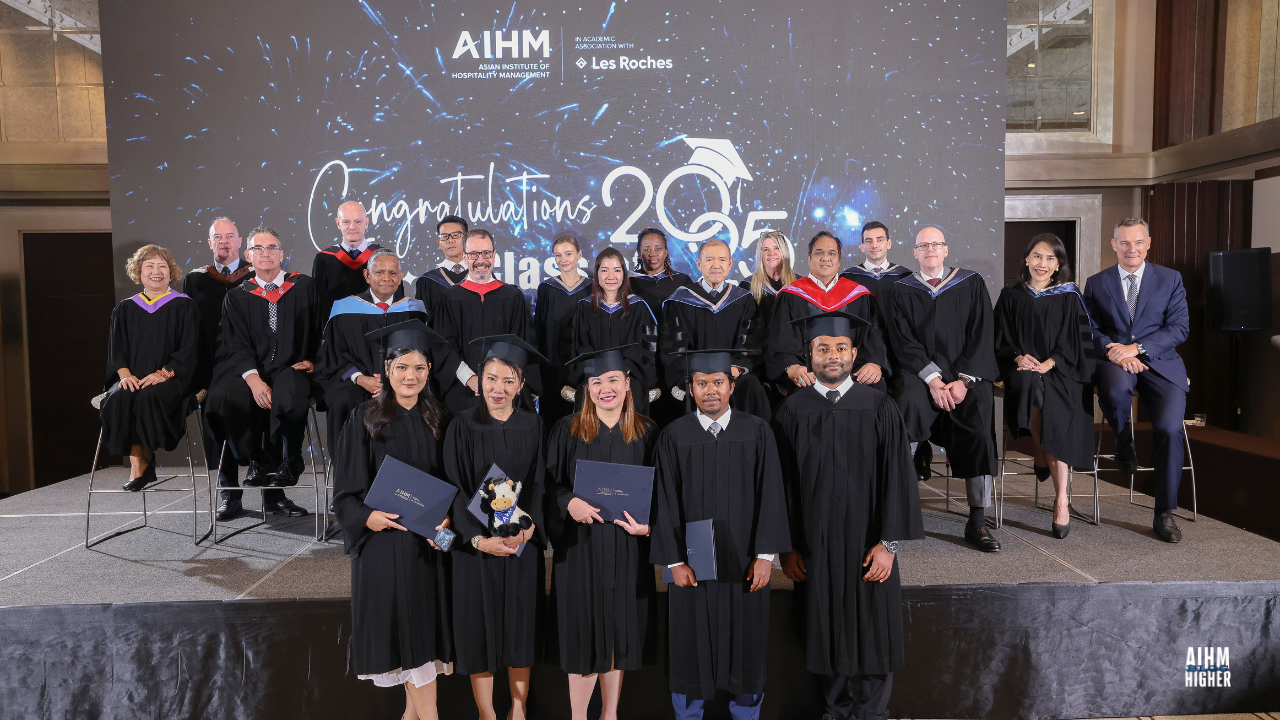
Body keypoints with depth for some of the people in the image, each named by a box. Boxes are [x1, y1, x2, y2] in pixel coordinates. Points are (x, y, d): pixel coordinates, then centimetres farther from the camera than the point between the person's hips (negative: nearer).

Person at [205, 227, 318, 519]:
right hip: (249, 372, 2)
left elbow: (319, 330, 10)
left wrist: (312, 360, -10)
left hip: (290, 370, -2)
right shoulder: (238, 297, 13)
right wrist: (252, 378, -16)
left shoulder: (304, 287, 11)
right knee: (223, 395, -31)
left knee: (290, 395, -37)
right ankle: (257, 462, -9)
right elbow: (235, 345, 2)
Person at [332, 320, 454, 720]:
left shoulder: (436, 421, 6)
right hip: (382, 539, -3)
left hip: (428, 541, 3)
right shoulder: (365, 420, -4)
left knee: (424, 623, 8)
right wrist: (367, 518, -21)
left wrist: (446, 519, -8)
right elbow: (346, 491, -4)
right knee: (399, 625, 1)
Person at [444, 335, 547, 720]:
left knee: (521, 625, 10)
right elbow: (455, 490, -7)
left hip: (524, 544, 2)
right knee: (480, 626, 6)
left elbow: (539, 486, -2)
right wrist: (479, 538, -21)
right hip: (475, 544, -1)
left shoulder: (533, 426, 1)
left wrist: (528, 529, -20)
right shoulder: (462, 427, -4)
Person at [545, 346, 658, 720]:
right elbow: (550, 483, 2)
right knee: (585, 632, 3)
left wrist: (649, 524, -10)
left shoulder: (646, 432, 2)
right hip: (581, 547, -1)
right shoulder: (568, 430, -1)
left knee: (619, 628, 11)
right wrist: (570, 503, -17)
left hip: (628, 547, 2)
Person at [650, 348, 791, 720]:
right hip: (692, 562, 0)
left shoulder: (757, 432, -1)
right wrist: (675, 561, -9)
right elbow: (665, 503, -4)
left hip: (743, 560, 1)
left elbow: (770, 495, -3)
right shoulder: (673, 436, -2)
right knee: (691, 645, 9)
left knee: (745, 644, 11)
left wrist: (765, 555, -9)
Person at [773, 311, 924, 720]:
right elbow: (783, 484, 1)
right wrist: (787, 547, -2)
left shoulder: (880, 408, -2)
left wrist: (889, 543, -9)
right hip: (813, 546, 1)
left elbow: (896, 476, -3)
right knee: (827, 638, 12)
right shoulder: (792, 411, -1)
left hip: (868, 546, 0)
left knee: (873, 638, 8)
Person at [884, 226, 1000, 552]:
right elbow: (904, 342, 0)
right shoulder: (901, 292, 11)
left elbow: (982, 335, 4)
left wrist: (965, 379, -11)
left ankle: (977, 522, -21)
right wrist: (933, 379, -15)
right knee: (910, 404, -35)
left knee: (978, 417, -27)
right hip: (920, 371, 0)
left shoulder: (971, 284, 12)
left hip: (966, 372, 1)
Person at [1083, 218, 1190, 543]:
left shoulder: (1170, 279, 11)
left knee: (1170, 427, -22)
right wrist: (1114, 352, -15)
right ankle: (1123, 445, -3)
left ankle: (1164, 514, -6)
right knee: (1116, 390, -38)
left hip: (1160, 362, 0)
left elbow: (1180, 327, 1)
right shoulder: (1096, 284, 12)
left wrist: (1137, 348, -13)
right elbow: (1090, 331, 5)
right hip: (1114, 362, 0)